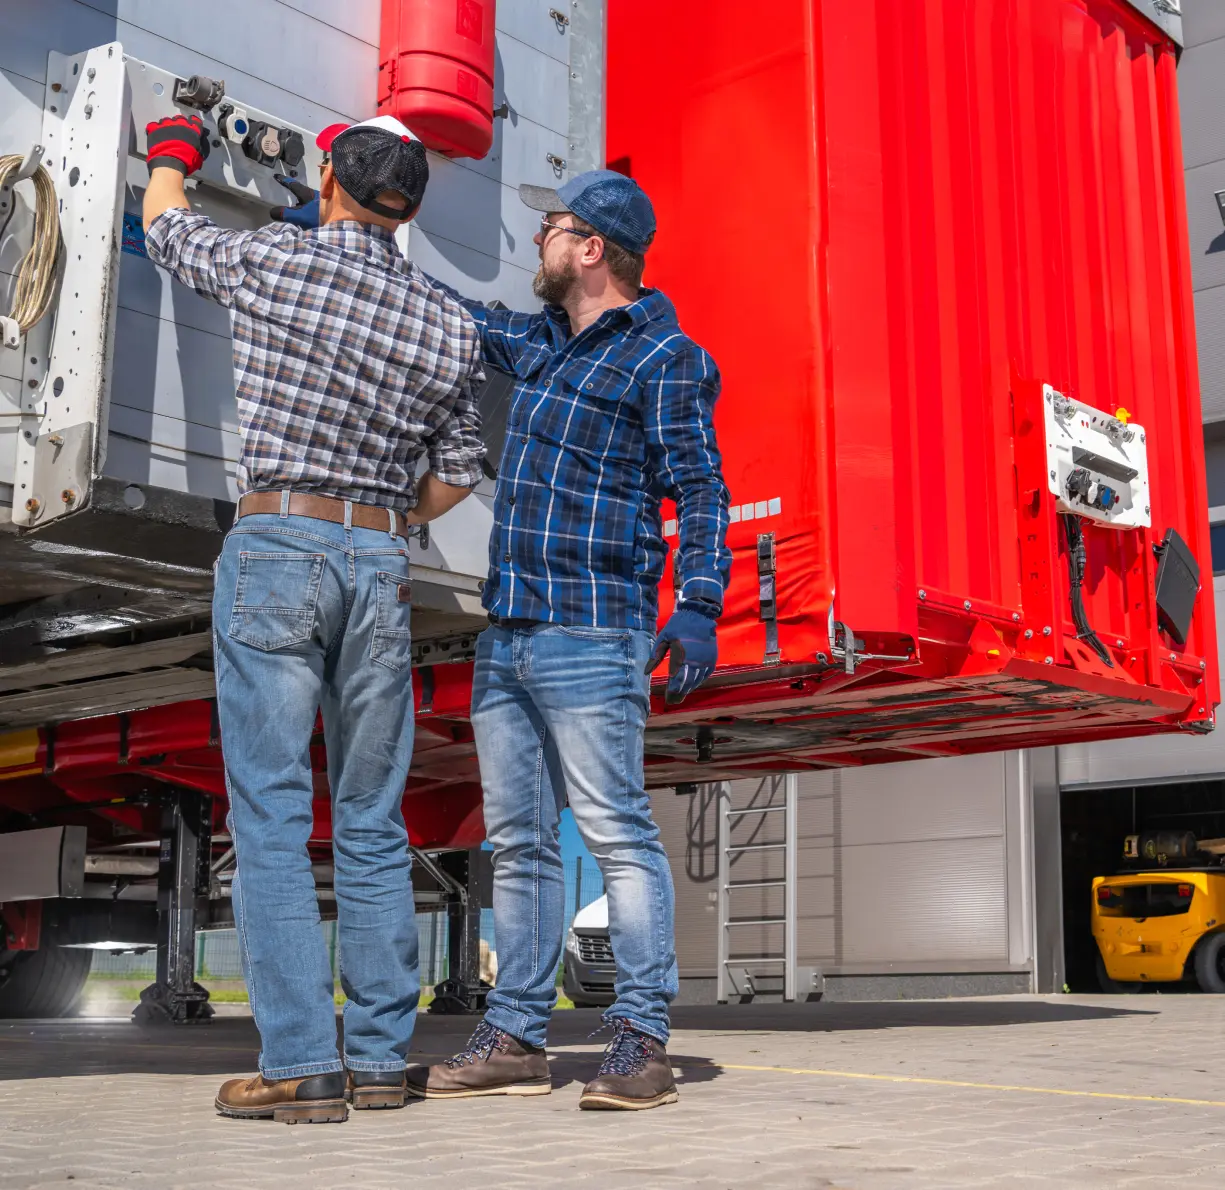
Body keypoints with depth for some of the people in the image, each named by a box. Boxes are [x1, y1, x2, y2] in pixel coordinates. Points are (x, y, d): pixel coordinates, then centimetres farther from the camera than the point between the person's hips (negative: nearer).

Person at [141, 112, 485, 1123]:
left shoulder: (271, 261, -1)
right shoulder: (450, 326, 6)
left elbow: (167, 226, 19)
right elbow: (459, 471, 11)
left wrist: (175, 152, 40)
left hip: (275, 549, -3)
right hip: (381, 565, 3)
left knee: (272, 816, -2)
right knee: (372, 824, 8)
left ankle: (300, 1064, -4)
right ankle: (381, 1059, 11)